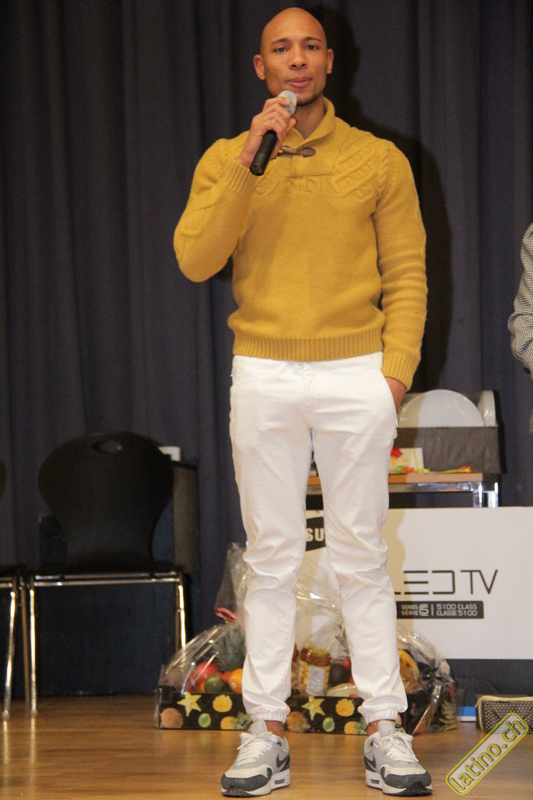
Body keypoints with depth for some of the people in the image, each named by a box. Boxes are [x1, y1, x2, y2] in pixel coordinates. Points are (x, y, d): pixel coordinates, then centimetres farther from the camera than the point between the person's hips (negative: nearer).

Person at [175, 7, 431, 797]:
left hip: (356, 376, -1)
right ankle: (266, 730, 8)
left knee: (362, 557, 2)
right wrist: (248, 160, -12)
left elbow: (407, 274, 5)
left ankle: (385, 729, 6)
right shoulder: (225, 160, 8)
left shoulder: (379, 160, 6)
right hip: (263, 376, 1)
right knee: (271, 560, 3)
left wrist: (397, 364, -8)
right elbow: (195, 259, -6)